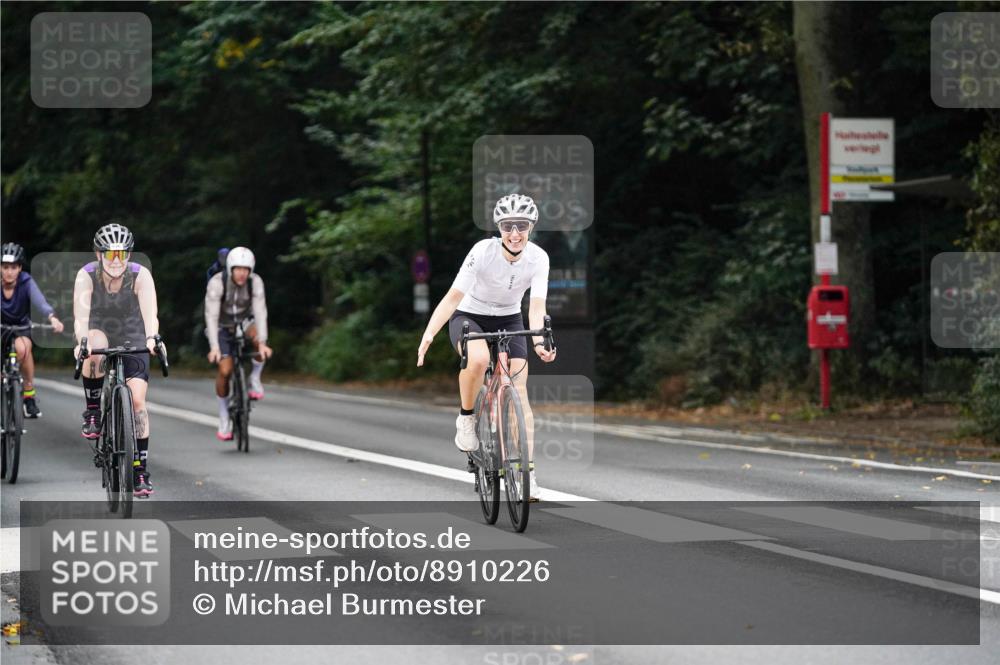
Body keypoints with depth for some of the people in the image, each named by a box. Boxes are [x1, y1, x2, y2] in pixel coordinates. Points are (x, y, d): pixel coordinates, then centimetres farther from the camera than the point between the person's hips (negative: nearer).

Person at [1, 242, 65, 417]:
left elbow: (39, 301, -37)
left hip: (21, 326, -1)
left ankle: (29, 394, -18)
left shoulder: (26, 282, -22)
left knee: (22, 347, -33)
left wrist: (52, 318, -58)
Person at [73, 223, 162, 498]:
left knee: (137, 400, -15)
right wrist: (82, 340, -54)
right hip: (100, 335, 0)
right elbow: (81, 314, -34)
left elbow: (149, 312, -34)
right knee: (95, 342, -37)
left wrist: (152, 338, -54)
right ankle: (93, 412, -19)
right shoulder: (86, 276, -21)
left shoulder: (140, 276, -21)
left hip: (133, 343, 0)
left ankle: (141, 472, -6)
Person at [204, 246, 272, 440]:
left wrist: (262, 343, -38)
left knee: (257, 337, -34)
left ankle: (254, 379, -9)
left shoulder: (255, 281, -22)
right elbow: (211, 316, -31)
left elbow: (260, 312, -27)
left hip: (244, 322, 1)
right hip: (222, 326, -1)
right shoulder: (217, 283, -28)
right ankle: (224, 418, 1)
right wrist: (214, 347, -40)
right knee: (225, 370, -16)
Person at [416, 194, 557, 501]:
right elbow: (453, 296, -31)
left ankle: (528, 470, -9)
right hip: (470, 316, -3)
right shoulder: (483, 251, -27)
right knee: (478, 359, -37)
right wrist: (428, 336, -42)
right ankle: (466, 418, -11)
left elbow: (537, 306, -26)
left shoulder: (538, 258, -19)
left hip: (508, 320, 3)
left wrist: (539, 341, -46)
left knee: (519, 390, -11)